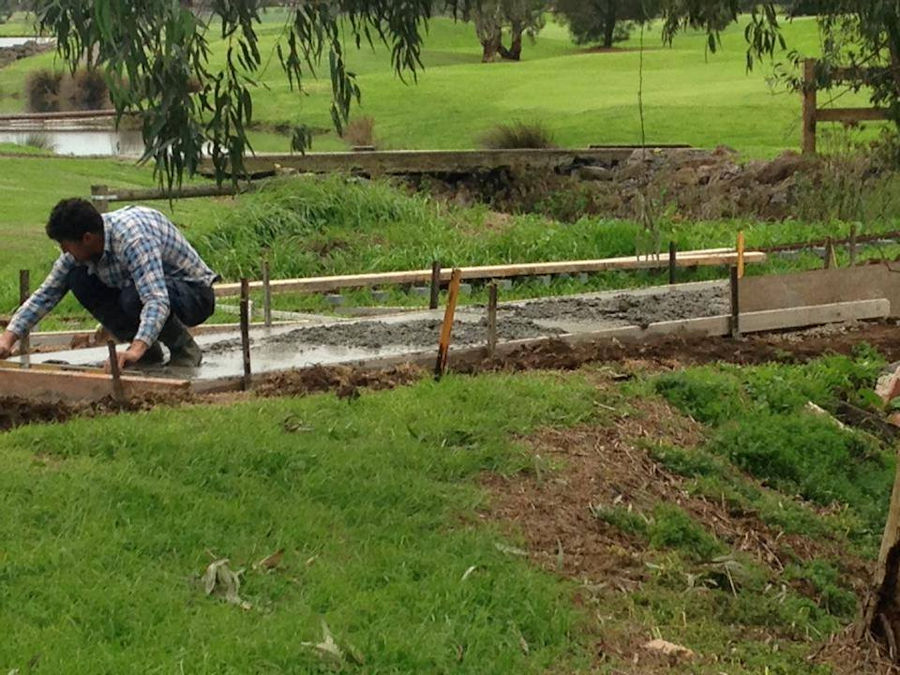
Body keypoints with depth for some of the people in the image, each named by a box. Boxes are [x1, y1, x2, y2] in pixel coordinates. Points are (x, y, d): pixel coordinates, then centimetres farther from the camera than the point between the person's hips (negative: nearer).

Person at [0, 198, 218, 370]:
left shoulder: (133, 238, -33)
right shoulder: (79, 248, -7)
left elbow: (157, 300, -43)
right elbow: (46, 294, 1)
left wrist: (136, 349, -56)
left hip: (196, 294, -8)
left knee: (133, 299, -36)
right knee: (79, 280, -8)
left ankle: (186, 350, -8)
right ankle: (150, 353, 1)